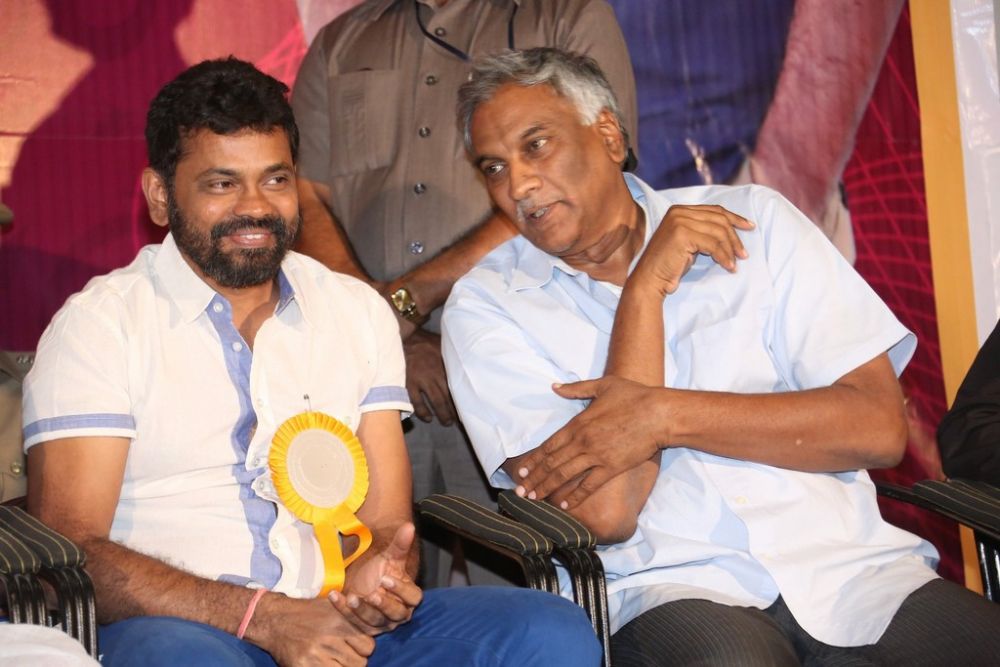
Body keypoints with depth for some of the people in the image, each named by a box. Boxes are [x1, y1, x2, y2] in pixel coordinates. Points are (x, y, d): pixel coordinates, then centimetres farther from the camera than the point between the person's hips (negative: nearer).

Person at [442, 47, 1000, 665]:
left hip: (851, 565, 2)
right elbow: (606, 513, -9)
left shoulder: (754, 221, 10)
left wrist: (665, 416, -10)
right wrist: (646, 286, -7)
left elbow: (880, 427, 0)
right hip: (667, 588, -2)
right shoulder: (486, 306, 4)